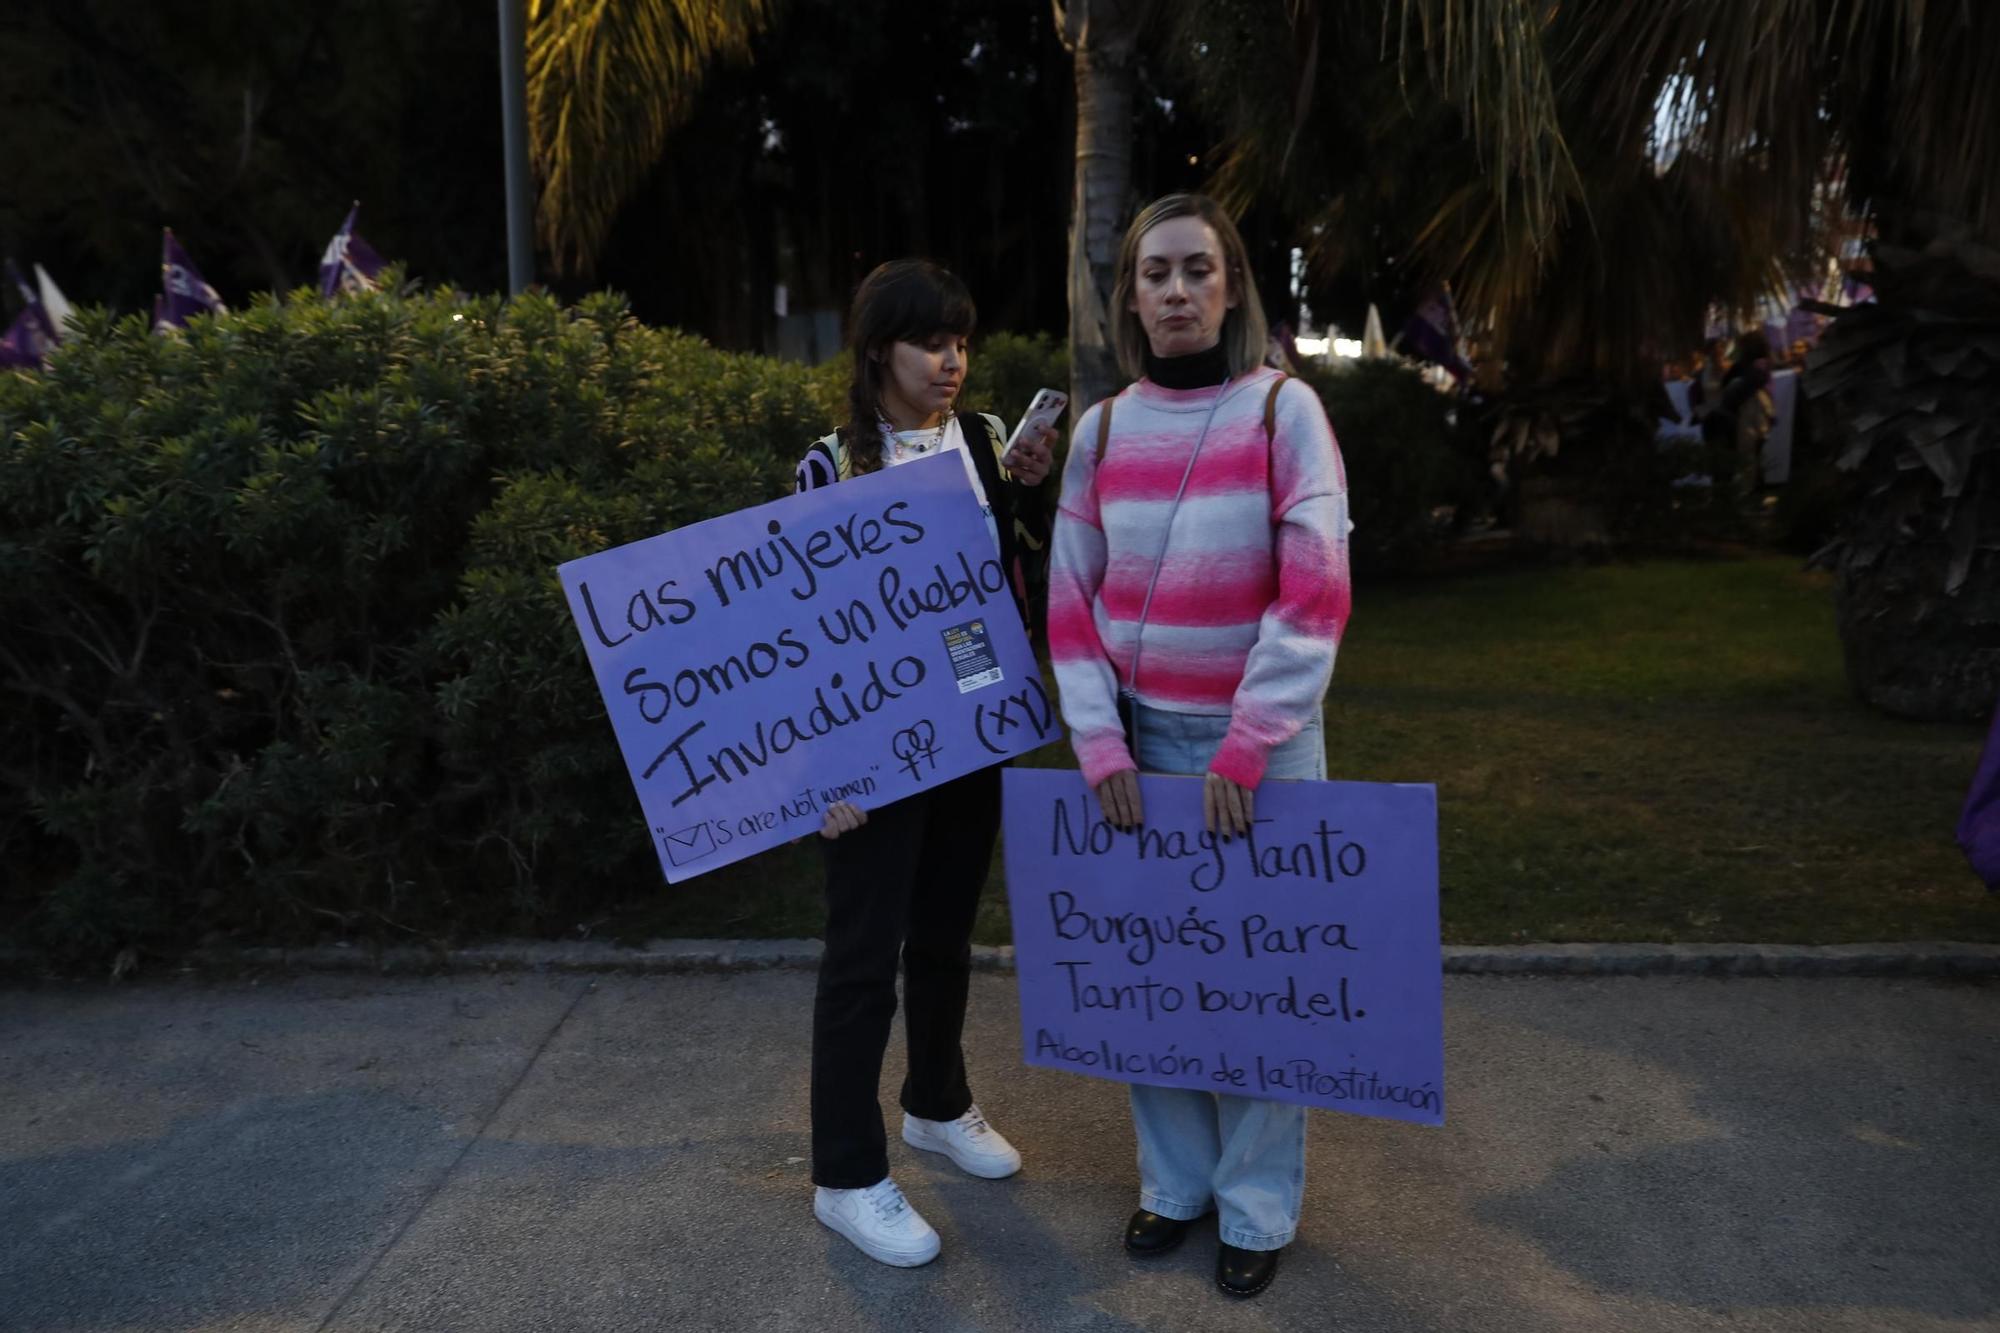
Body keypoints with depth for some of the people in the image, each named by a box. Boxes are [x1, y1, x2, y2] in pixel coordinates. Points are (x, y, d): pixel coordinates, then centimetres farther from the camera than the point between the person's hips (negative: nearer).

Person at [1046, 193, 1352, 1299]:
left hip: (1261, 741, -3)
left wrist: (1246, 749, -17)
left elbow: (1314, 596, -13)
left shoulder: (1285, 410, -7)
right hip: (1140, 741, 3)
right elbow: (1071, 600, 4)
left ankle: (1256, 1204, 24)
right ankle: (1173, 1178, 30)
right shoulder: (1101, 430, 3)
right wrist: (1099, 744, -7)